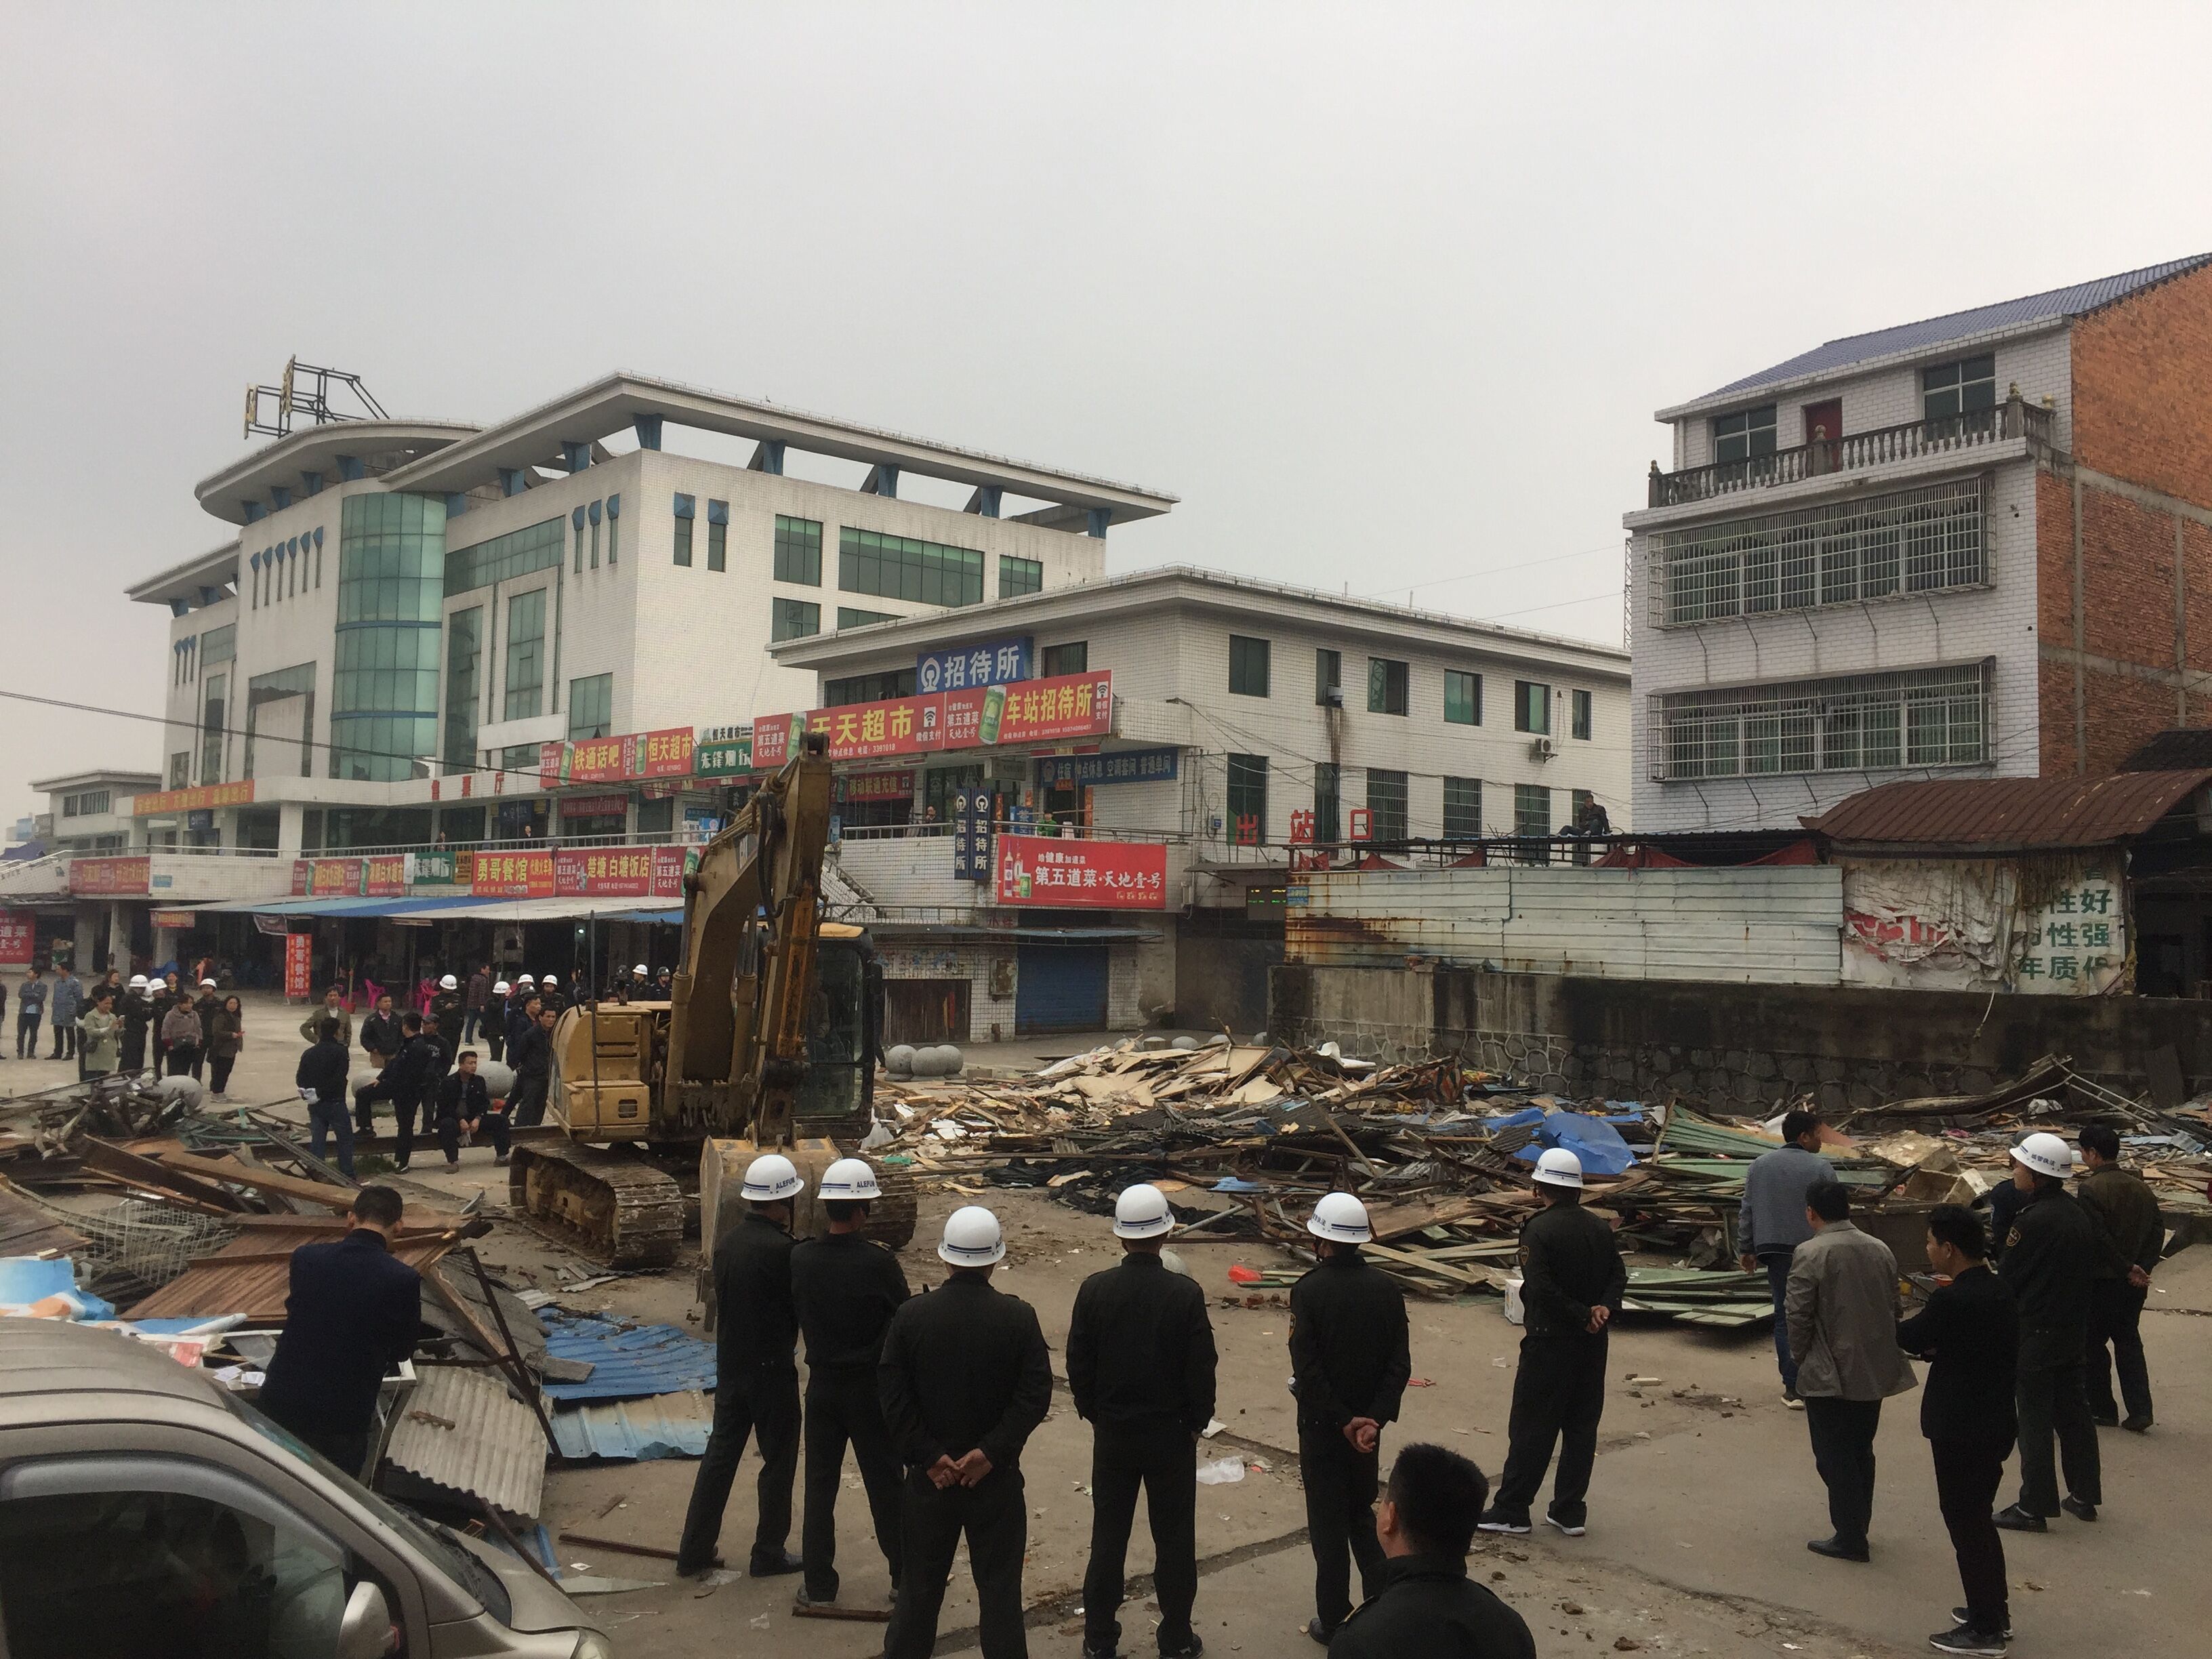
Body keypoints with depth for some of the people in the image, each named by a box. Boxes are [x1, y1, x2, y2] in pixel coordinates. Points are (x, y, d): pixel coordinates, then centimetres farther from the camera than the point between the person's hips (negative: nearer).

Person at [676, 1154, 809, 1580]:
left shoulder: (727, 1240, 2)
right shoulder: (780, 1249, -21)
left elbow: (722, 1296, 11)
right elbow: (803, 1306, -14)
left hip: (729, 1365, 7)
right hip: (771, 1369, -7)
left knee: (721, 1452, 15)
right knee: (778, 1461, 8)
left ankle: (694, 1549, 20)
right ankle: (769, 1554, 17)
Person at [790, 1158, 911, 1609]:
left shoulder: (800, 1258, -10)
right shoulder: (879, 1263, -21)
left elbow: (797, 1313, 4)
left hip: (822, 1384, 3)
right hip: (870, 1389, -2)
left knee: (820, 1485, 13)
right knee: (885, 1485, 11)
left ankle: (818, 1582, 20)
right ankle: (904, 1575, 22)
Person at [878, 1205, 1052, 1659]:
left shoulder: (911, 1315, -9)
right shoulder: (1018, 1318, -11)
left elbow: (893, 1395, -10)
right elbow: (1035, 1394, -14)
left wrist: (927, 1456, -8)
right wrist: (991, 1452, -13)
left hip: (929, 1475, 1)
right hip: (997, 1479, -1)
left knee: (920, 1586, 16)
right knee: (999, 1588, 10)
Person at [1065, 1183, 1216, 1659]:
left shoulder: (1094, 1290, -12)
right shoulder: (1186, 1293, -16)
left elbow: (1078, 1365, -4)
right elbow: (1202, 1368, -11)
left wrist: (1093, 1413, 11)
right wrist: (1197, 1421, 5)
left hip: (1112, 1435, 2)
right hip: (1172, 1435, -1)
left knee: (1108, 1536, 13)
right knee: (1174, 1538, 12)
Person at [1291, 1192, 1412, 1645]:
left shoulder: (1308, 1291, -18)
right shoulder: (1387, 1288, -4)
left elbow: (1307, 1370, -22)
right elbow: (1400, 1364, -7)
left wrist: (1344, 1422, -16)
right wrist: (1374, 1418, -12)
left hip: (1323, 1425, -4)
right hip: (1368, 1420, 4)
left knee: (1328, 1522, 9)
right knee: (1362, 1510, 22)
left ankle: (1334, 1621, 17)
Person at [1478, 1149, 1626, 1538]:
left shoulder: (1538, 1229, -15)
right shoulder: (1600, 1229, 6)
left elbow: (1542, 1288, -23)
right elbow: (1618, 1276, 3)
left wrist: (1582, 1316, -14)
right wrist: (1604, 1309, -10)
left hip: (1548, 1342, -6)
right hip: (1591, 1345, 6)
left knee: (1531, 1428, 2)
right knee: (1582, 1426, 13)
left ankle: (1512, 1511, 8)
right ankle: (1570, 1512, 19)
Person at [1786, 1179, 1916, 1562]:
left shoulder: (1810, 1254, -16)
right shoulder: (1880, 1250, 3)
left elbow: (1798, 1315, -15)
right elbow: (1894, 1308, 10)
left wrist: (1800, 1357, 1)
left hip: (1828, 1376, -6)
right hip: (1875, 1371, 6)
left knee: (1835, 1458, 3)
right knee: (1861, 1452, 18)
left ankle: (1850, 1538, 6)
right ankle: (1859, 1527, 27)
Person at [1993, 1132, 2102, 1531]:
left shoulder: (2032, 1221, -23)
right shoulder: (2079, 1212, 3)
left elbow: (2006, 1281, -15)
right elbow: (2092, 1263, 13)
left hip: (2034, 1336, -8)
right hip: (2073, 1330, 8)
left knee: (2034, 1419, 0)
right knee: (2072, 1412, 18)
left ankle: (2034, 1506, 6)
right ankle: (2084, 1494, 27)